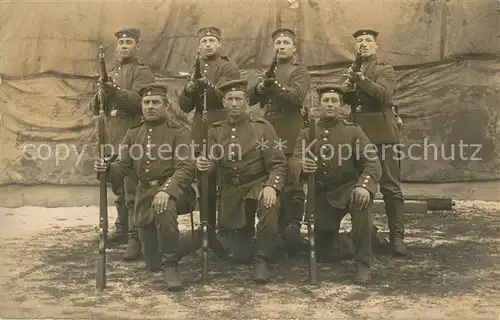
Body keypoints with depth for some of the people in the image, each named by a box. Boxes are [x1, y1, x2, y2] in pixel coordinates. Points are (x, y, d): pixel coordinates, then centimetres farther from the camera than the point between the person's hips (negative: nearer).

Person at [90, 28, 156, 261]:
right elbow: (95, 108, 16)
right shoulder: (110, 73, 21)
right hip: (112, 139, 8)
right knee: (118, 187, 15)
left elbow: (139, 100, -18)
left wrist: (115, 92, -32)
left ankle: (136, 238, -12)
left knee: (133, 190, -12)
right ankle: (122, 229, 27)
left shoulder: (142, 72, -2)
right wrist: (101, 96, -6)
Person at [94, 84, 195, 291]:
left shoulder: (178, 133, -4)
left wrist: (166, 190, -33)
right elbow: (123, 167, 6)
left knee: (164, 210, -42)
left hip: (171, 190, -4)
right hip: (144, 195, 4)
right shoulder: (133, 134, 11)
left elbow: (186, 168, -16)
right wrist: (107, 168, -18)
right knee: (152, 264, 4)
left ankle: (171, 266, -23)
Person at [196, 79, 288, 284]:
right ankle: (246, 232, 41)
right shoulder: (216, 131, 8)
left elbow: (278, 164, -6)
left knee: (269, 205, -39)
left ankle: (262, 261, -24)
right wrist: (205, 164, -27)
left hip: (258, 184, -2)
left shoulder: (262, 128, -2)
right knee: (238, 251, 3)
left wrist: (271, 186, -25)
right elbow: (214, 161, -2)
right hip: (230, 190, 3)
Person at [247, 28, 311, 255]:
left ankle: (293, 227, -3)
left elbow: (298, 96, -16)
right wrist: (259, 88, -8)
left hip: (289, 136, -6)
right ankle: (279, 228, 20)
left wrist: (275, 84, -27)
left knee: (291, 183, -7)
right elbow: (250, 98, 13)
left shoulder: (299, 71, 2)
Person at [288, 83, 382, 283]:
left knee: (362, 200, -39)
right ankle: (337, 236, 40)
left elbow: (372, 163, -13)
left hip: (347, 190, -2)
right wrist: (302, 167, -39)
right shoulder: (307, 134, 4)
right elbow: (294, 162, -12)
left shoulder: (353, 131, -2)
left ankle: (363, 264, -28)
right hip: (320, 196, 2)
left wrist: (365, 186, -35)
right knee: (322, 256, 2)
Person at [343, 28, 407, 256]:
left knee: (390, 187, -6)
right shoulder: (352, 70, 19)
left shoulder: (385, 70, 3)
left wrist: (361, 80, -28)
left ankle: (396, 237, -6)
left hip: (382, 135, -5)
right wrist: (349, 83, -10)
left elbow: (384, 94, -17)